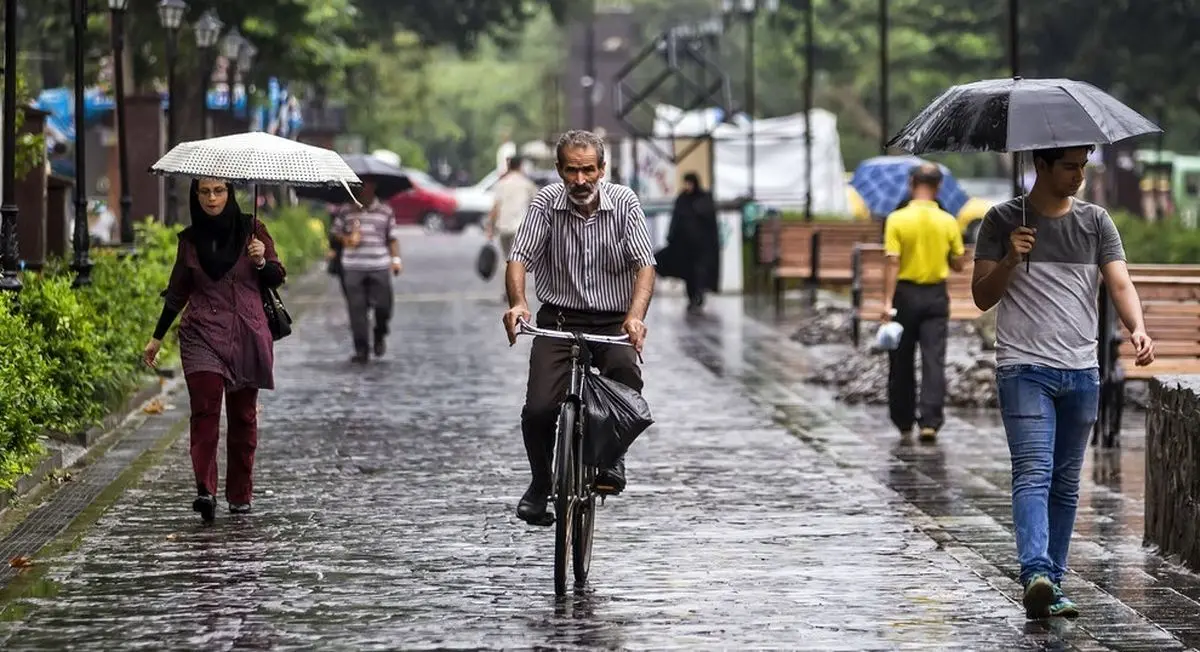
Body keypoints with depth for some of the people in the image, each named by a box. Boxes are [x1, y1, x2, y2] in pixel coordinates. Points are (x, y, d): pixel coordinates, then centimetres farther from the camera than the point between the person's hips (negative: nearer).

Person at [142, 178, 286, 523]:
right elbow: (177, 291, 18)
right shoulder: (190, 239, 8)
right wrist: (157, 337, 18)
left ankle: (240, 494, 17)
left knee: (243, 414, 5)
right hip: (202, 335, 0)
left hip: (247, 335, 0)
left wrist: (262, 261, -15)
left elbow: (277, 278, 6)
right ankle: (205, 490, -23)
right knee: (205, 407, -16)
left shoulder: (251, 230, 3)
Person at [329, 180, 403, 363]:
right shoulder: (346, 211, 7)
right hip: (353, 267, 0)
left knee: (383, 305, -4)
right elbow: (334, 232, 11)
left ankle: (380, 336, 27)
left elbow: (392, 238, 10)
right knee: (357, 309, -2)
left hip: (379, 268, 0)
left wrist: (396, 259, -2)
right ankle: (361, 349, 4)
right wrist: (345, 238, -9)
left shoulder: (385, 212, 8)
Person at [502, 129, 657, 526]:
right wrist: (517, 303, -32)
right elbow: (520, 258, -10)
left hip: (613, 323, 0)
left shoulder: (624, 203, -5)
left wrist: (635, 316, -30)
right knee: (539, 410, -16)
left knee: (626, 374, -31)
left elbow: (644, 265, -12)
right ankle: (541, 482, 12)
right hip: (559, 320, 0)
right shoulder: (547, 203, -5)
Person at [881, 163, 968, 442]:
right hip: (936, 296, 1)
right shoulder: (947, 222, -2)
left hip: (906, 294, -1)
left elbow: (892, 263, -14)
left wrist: (887, 302, -14)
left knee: (902, 363, 11)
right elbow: (959, 264, 5)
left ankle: (904, 423, 21)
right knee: (934, 359, -1)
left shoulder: (897, 220, -9)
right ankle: (930, 421, -13)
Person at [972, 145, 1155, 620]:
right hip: (1024, 368, -4)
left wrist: (1137, 328, -20)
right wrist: (1009, 260, -16)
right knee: (1033, 474, -17)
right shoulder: (1003, 221, 2)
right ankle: (1035, 575, -30)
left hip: (1082, 372, 4)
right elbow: (982, 297, 3)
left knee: (1066, 483, 9)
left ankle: (1054, 584, 15)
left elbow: (1120, 284, -1)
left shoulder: (1096, 222, 10)